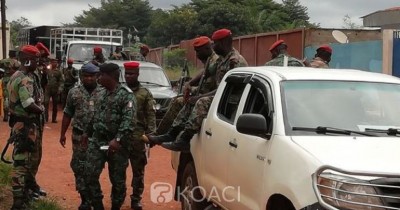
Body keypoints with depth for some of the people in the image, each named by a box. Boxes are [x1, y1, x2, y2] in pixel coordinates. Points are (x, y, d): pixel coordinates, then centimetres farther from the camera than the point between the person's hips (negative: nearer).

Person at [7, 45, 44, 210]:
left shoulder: (16, 76, 13)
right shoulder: (25, 80, -20)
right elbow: (29, 105, -28)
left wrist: (37, 106, 5)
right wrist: (41, 110, -9)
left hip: (19, 123, 10)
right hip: (25, 125, -10)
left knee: (23, 159, 21)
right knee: (21, 162, -7)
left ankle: (23, 193, 35)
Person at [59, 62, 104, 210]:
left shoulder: (104, 93, 0)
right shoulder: (74, 92, 3)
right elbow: (67, 114, 7)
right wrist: (63, 134, 6)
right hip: (79, 136, 1)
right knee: (78, 166, 1)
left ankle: (92, 197, 23)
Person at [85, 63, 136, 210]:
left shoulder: (126, 95, -10)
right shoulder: (102, 94, 13)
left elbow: (128, 121, -21)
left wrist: (118, 139, -29)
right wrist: (89, 133, 20)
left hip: (116, 144, -6)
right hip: (97, 141, 6)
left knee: (117, 180, 4)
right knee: (90, 174, -2)